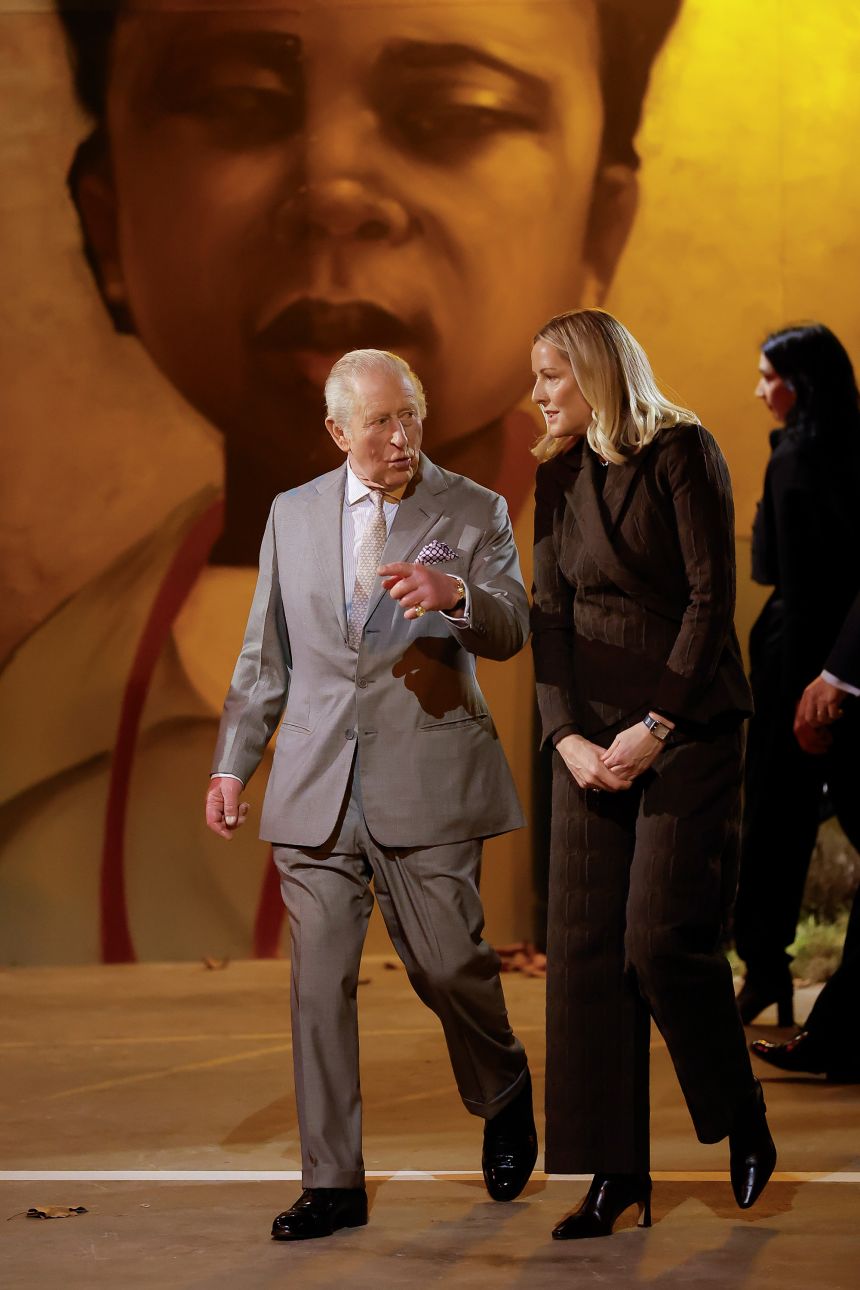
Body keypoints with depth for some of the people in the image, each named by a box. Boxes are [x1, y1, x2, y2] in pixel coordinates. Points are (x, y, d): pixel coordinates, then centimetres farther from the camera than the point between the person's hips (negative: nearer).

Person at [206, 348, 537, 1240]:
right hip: (316, 788, 3)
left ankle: (503, 1095, 29)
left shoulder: (473, 512, 3)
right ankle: (332, 1184, 7)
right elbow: (266, 655, 18)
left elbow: (510, 631, -8)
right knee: (319, 983, 0)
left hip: (426, 783, -3)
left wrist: (454, 594, -28)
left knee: (446, 964, -4)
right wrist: (232, 763, 13)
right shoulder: (293, 515, 13)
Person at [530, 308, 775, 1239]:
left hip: (685, 727, -6)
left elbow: (711, 595, -9)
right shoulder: (557, 477, 13)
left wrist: (657, 726, -14)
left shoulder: (681, 453, -4)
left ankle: (744, 1127, 10)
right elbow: (549, 615, 9)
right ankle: (615, 1171, 4)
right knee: (586, 944, -1)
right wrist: (567, 736, -5)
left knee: (663, 938, -12)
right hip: (591, 733, 6)